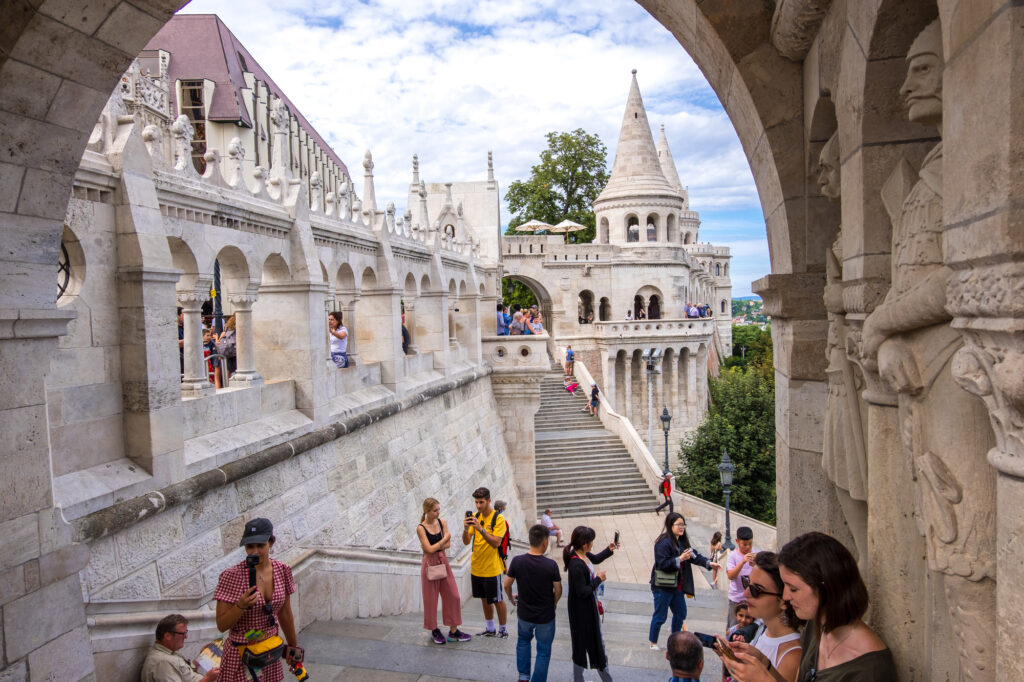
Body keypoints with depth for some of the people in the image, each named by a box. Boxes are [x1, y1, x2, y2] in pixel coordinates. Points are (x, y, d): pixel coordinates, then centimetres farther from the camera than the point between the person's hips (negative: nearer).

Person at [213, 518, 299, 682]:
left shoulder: (282, 570, -4)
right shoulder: (232, 576, -17)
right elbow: (221, 625, -13)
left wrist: (293, 646, 17)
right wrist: (241, 605, -30)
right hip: (241, 655, -4)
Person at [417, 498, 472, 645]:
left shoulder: (442, 522, -1)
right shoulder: (421, 528, -14)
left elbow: (448, 544, -4)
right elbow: (430, 549, -18)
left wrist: (434, 547, -17)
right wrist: (445, 537, -11)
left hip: (443, 561, 5)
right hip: (430, 563, -5)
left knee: (453, 596, 7)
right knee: (431, 598, 6)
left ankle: (453, 631, 19)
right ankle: (434, 630, 25)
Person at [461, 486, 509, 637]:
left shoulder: (498, 518, -14)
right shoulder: (475, 516, 3)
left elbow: (496, 543, -23)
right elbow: (466, 542, 0)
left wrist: (481, 529, -32)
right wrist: (466, 529, -21)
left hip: (492, 568, -6)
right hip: (476, 567, 6)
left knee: (497, 600, 6)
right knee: (485, 599, 18)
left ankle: (503, 630, 22)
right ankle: (490, 629, 32)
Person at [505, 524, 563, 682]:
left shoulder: (517, 561, -18)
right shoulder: (551, 565, -23)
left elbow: (507, 585, -5)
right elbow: (558, 591, -11)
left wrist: (511, 598, 16)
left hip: (524, 614, 3)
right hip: (545, 616, -3)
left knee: (523, 640, 30)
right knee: (543, 651, 17)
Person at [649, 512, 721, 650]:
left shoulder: (682, 542, 8)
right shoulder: (663, 543, -20)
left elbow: (694, 555, 5)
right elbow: (662, 564, -24)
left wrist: (708, 562, -10)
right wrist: (680, 559, -30)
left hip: (677, 586, 9)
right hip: (663, 587, -9)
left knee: (680, 613, 18)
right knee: (660, 615, 2)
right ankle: (653, 642, 20)